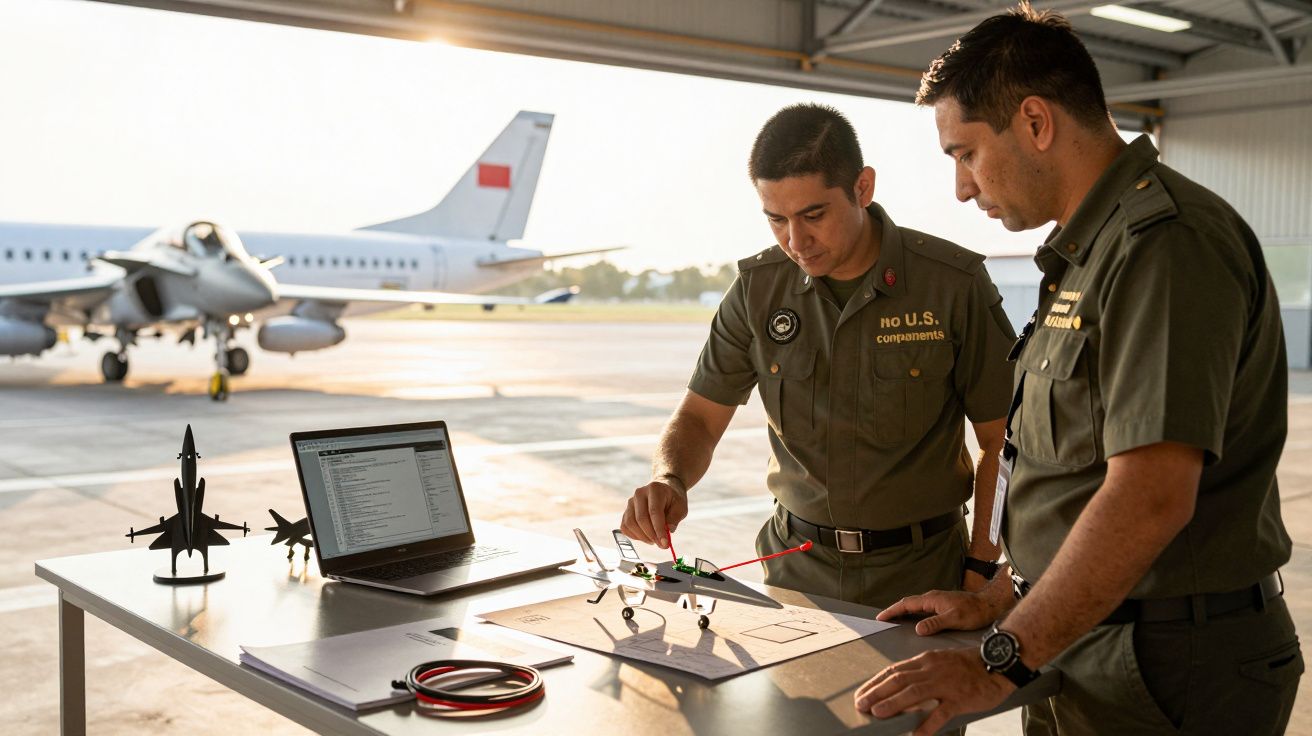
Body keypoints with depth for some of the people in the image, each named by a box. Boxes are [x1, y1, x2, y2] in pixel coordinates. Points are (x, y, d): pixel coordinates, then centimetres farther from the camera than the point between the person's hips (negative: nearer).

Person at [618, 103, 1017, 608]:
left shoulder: (954, 283, -8)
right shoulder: (758, 289, 0)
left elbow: (1001, 440, -2)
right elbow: (698, 419, 6)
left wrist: (982, 573, -7)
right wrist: (668, 480, -15)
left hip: (919, 574, -2)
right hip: (796, 568, 2)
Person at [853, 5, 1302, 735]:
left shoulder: (1164, 242, -19)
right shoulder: (1094, 252, 13)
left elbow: (1151, 497, -28)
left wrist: (1000, 662, -24)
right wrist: (999, 601, 13)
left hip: (1163, 674, -9)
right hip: (1078, 644, 9)